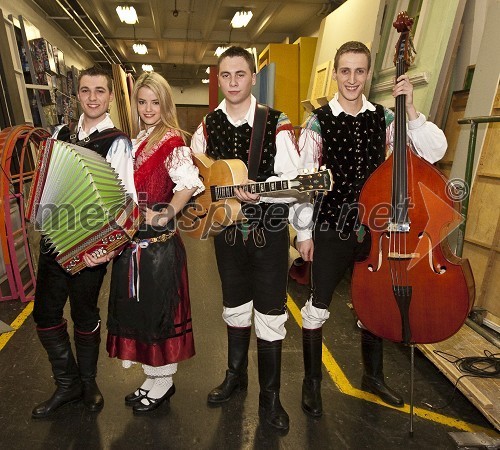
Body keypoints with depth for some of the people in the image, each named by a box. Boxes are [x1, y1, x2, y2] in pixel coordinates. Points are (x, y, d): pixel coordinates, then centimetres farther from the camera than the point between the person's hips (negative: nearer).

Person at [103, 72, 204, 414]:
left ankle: (162, 383, 28)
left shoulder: (172, 140, -11)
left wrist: (164, 216, -26)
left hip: (159, 241, -8)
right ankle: (153, 379, 36)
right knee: (139, 309, 16)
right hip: (135, 240, 8)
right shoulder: (139, 140, 13)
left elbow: (189, 183, -27)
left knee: (158, 309, 5)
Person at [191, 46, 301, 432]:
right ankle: (236, 375, 41)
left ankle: (270, 397, 25)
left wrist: (259, 192, -26)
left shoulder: (276, 125, -7)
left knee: (270, 315, 4)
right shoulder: (208, 127, 4)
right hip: (227, 230, 4)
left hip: (269, 231, -3)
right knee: (235, 308, 18)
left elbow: (295, 183, -13)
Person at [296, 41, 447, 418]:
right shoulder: (319, 122, -5)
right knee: (318, 305, 5)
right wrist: (304, 233, -7)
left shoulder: (383, 119, 4)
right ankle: (312, 381, 28)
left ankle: (373, 376, 41)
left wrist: (410, 109, -12)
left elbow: (435, 151, -3)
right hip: (331, 227, -3)